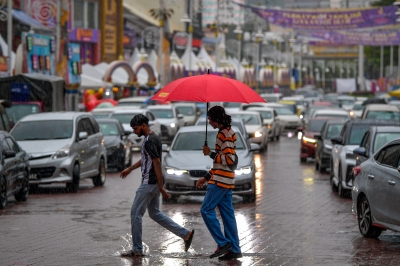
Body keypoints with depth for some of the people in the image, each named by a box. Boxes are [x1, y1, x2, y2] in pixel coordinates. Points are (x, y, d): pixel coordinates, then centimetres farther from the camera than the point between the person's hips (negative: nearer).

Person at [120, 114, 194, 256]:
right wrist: (129, 169, 39)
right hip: (153, 184, 10)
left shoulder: (149, 141, -19)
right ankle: (186, 234, 13)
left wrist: (161, 187, -24)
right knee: (155, 213, 16)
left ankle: (137, 249, 4)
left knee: (136, 213, -1)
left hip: (149, 183, -10)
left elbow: (157, 164, -23)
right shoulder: (153, 138, 13)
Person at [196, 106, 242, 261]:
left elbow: (229, 159, -22)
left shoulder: (225, 134, -13)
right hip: (225, 180, 10)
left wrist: (210, 153, -12)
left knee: (206, 210, -8)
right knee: (227, 214, 8)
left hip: (221, 181, -10)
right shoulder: (226, 133, 18)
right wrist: (206, 178, 22)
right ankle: (234, 249, 8)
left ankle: (223, 243, -9)